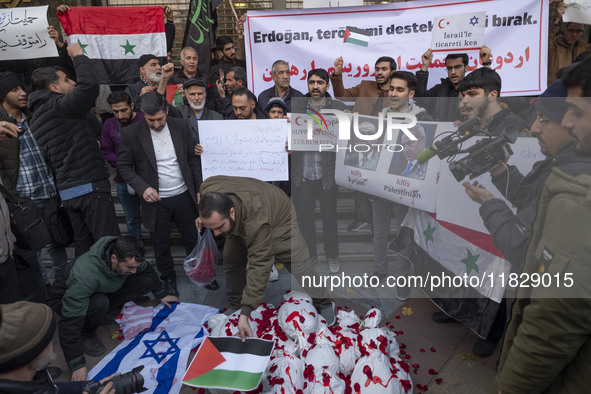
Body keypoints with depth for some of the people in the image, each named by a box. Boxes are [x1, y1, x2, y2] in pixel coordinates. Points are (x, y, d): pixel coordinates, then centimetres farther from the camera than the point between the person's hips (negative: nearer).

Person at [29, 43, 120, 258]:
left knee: (83, 244, 14)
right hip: (90, 186, -9)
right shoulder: (59, 106, -11)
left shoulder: (36, 117, 19)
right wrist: (78, 56, -9)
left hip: (67, 190, 10)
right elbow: (90, 85, -25)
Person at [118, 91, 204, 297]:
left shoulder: (181, 126, -2)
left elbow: (193, 159, 3)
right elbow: (124, 166, -4)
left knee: (193, 239, 14)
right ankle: (169, 280, 35)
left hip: (183, 195, 2)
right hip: (155, 200, -1)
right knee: (161, 245, 13)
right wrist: (143, 188, -17)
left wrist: (200, 190, 1)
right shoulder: (132, 133, -9)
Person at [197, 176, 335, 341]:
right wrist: (204, 219, -19)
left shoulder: (257, 222, -48)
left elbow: (259, 267, -41)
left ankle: (324, 303, 19)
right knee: (231, 262, 1)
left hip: (278, 218, -5)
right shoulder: (207, 189, -32)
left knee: (300, 265, -2)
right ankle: (235, 306, 22)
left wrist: (245, 314, -39)